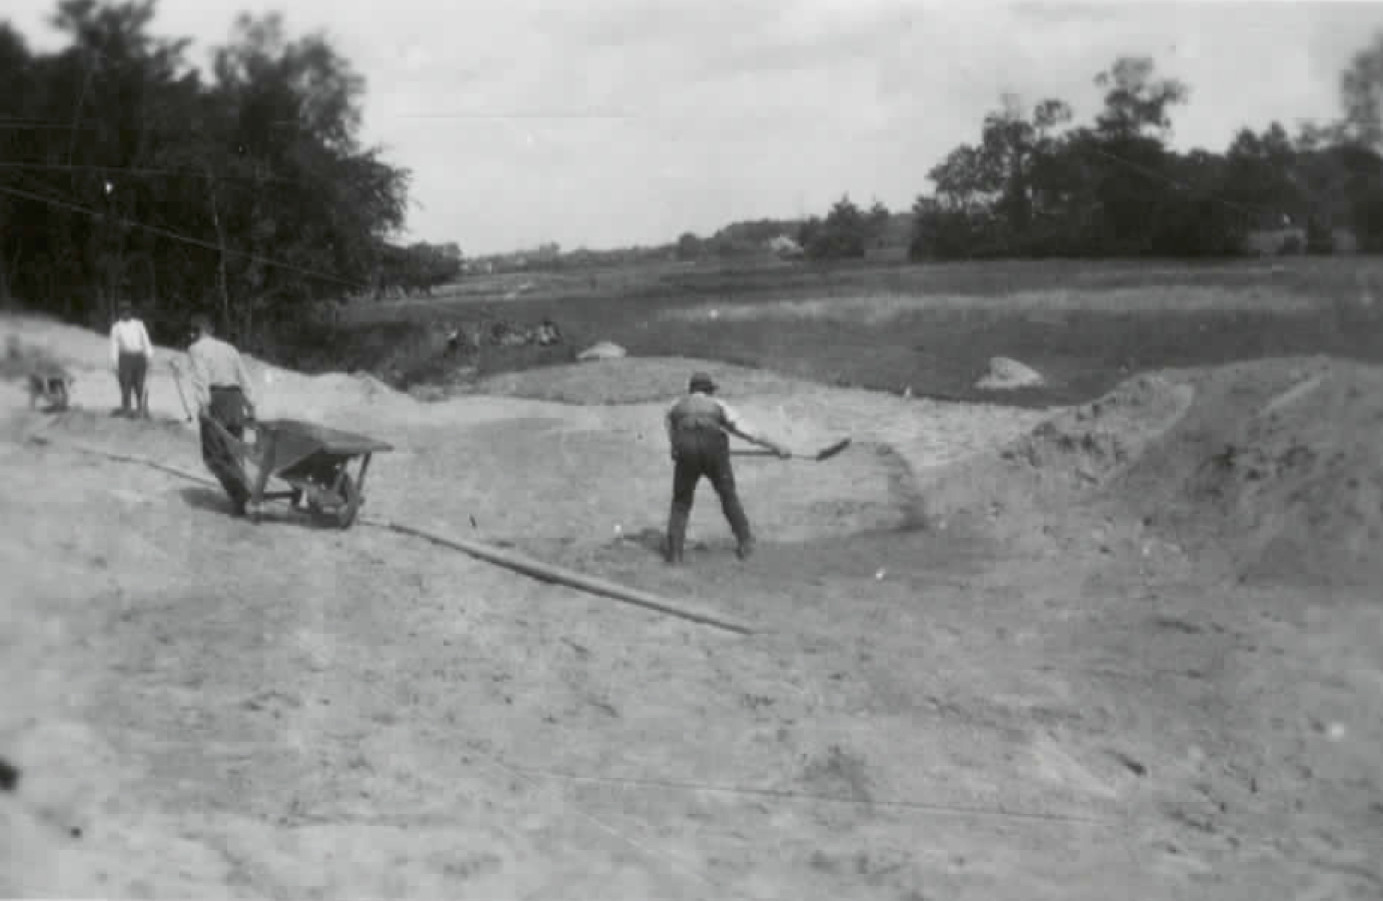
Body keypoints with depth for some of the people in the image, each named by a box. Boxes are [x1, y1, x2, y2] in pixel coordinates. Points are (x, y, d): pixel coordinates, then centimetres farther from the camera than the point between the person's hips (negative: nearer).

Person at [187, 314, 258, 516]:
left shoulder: (197, 349, 5)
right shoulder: (229, 349, 23)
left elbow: (201, 377, -11)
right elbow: (245, 379, 15)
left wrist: (203, 405, -18)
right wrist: (250, 407, 12)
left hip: (215, 399, -6)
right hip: (236, 399, 6)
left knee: (212, 454, -1)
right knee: (231, 454, 12)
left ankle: (242, 493, -18)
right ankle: (241, 501, 5)